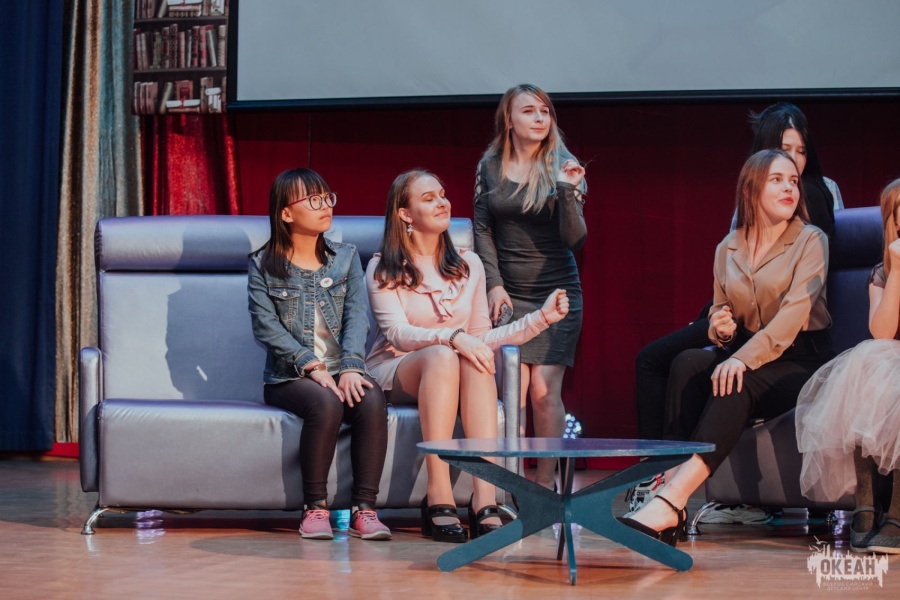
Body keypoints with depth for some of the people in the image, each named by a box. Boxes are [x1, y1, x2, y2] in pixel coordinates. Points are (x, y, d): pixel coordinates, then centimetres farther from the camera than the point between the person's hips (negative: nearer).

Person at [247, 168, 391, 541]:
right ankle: (315, 508, -26)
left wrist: (351, 367, -18)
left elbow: (357, 315, 1)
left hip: (341, 371, 3)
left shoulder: (346, 258, 14)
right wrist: (311, 366, -20)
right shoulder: (264, 266, 6)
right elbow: (265, 326, -6)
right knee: (326, 402, -35)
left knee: (372, 401, -31)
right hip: (289, 378, -3)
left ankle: (364, 510, -30)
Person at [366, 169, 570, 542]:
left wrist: (542, 317, 1)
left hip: (453, 375, 3)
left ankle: (485, 498, -45)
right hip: (393, 374, -3)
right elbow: (398, 334, -15)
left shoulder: (468, 265, 14)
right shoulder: (383, 270, 0)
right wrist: (453, 337, -32)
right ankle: (438, 498, -43)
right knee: (442, 357, -38)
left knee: (476, 362, -34)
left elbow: (480, 337, 10)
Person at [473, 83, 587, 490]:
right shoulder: (489, 167, 6)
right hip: (508, 293, 1)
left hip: (556, 292, -1)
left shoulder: (563, 167, -1)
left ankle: (546, 483, 0)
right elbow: (482, 229, 9)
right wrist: (494, 284, -1)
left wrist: (568, 192, -21)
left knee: (543, 388, -9)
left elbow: (574, 240, -7)